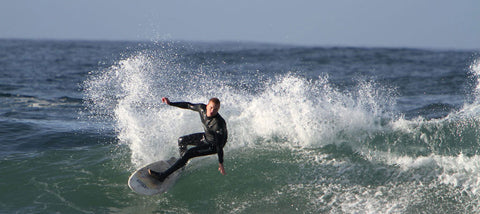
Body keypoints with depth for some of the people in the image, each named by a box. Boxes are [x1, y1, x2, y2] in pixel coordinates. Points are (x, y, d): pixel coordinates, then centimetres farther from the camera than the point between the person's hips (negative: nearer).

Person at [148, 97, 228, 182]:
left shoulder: (219, 123, -37)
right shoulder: (202, 108, -19)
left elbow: (220, 145, -32)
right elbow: (188, 105, 0)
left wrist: (220, 163, -29)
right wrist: (170, 103, 3)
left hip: (213, 145, -8)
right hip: (206, 136, 8)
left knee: (189, 153, -18)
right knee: (182, 140, 16)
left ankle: (163, 175, -15)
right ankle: (184, 165, 38)